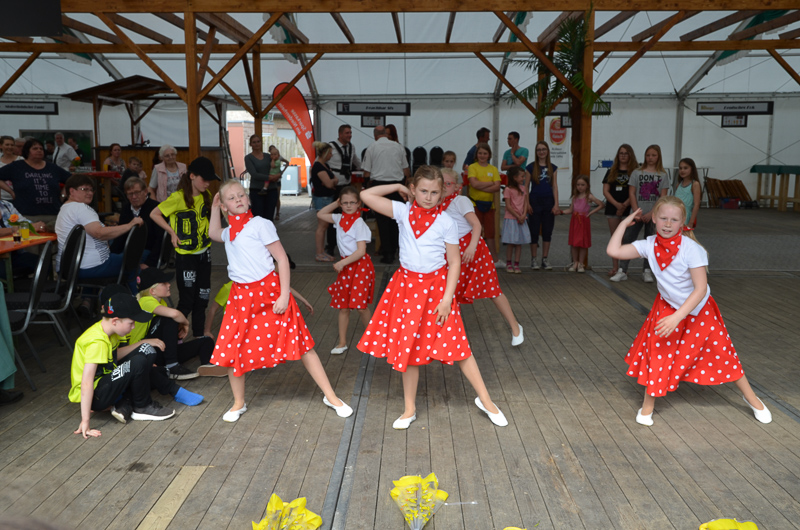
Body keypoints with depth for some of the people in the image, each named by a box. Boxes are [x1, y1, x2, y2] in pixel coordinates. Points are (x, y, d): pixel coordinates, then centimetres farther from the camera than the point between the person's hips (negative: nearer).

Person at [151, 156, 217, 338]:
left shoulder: (206, 196, 3)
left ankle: (199, 336, 26)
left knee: (202, 298, 13)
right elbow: (154, 214, -12)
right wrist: (172, 233, -14)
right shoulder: (178, 198, -17)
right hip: (185, 255, -6)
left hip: (204, 253, 6)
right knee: (187, 301, -1)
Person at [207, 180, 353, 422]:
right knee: (230, 351, 5)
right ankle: (239, 403, 28)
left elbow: (282, 258, -10)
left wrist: (284, 295, -15)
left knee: (300, 344, 1)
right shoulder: (229, 231, 10)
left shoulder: (260, 224, -9)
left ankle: (331, 396, 12)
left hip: (269, 291, -6)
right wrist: (214, 208, 22)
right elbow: (214, 234, 35)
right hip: (241, 296, 6)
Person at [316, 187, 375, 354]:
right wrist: (335, 203, 8)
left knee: (361, 306, -5)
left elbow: (361, 251, -19)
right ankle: (342, 342, 18)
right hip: (345, 266, 7)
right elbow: (320, 214, 20)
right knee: (343, 307, 9)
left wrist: (342, 263, -21)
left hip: (360, 266, -7)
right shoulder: (339, 218, 6)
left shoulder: (359, 223, -14)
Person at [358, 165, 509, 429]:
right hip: (407, 286, 2)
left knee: (456, 345, 1)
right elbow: (366, 195, -3)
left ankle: (485, 400, 18)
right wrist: (398, 188, 1)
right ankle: (409, 409, 24)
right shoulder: (403, 212, -1)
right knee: (408, 347, 10)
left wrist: (447, 298, -12)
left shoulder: (445, 222, -7)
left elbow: (454, 262, -5)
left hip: (436, 286, -2)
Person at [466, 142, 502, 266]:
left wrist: (481, 187, -15)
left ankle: (495, 260, 18)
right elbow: (474, 183, -16)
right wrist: (490, 183, -8)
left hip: (489, 204, 3)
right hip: (475, 203, -3)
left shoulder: (493, 169, 8)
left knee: (490, 233, 9)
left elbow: (497, 187, -5)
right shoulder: (472, 167, 0)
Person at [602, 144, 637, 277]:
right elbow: (605, 190, 4)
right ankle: (615, 267, 14)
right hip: (612, 208, 3)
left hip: (628, 209, -3)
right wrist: (616, 204, -10)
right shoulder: (611, 171, 11)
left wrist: (625, 205, -15)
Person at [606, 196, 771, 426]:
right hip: (667, 307, 2)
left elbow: (701, 288, -28)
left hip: (700, 310, -2)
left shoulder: (691, 249, -28)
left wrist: (676, 317, -33)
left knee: (722, 353, 9)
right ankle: (648, 403, 12)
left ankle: (752, 398, 32)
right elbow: (613, 250, -21)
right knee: (658, 353, -7)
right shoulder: (649, 245, -16)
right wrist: (625, 222, -17)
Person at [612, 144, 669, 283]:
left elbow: (663, 197, -2)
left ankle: (647, 271, 18)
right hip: (637, 214, 0)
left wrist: (651, 213, -12)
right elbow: (631, 193, -1)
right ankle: (622, 271, 0)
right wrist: (637, 212, -9)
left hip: (654, 215, 0)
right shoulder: (637, 172, 3)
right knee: (628, 240, -4)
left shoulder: (662, 175, 2)